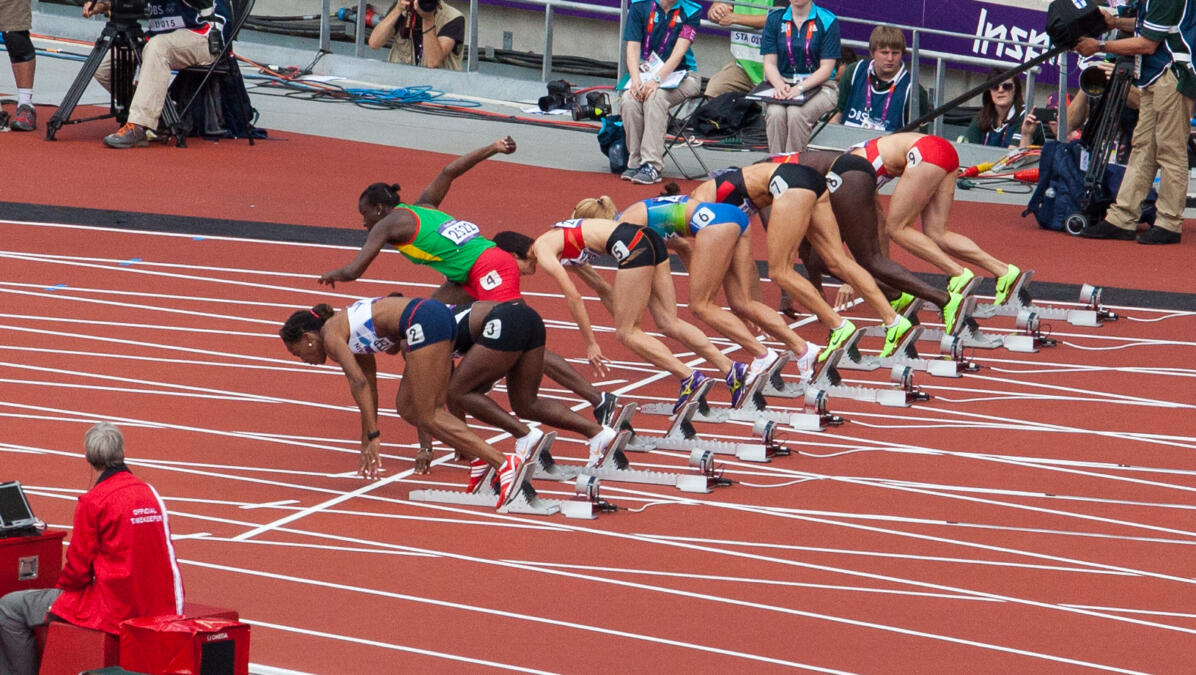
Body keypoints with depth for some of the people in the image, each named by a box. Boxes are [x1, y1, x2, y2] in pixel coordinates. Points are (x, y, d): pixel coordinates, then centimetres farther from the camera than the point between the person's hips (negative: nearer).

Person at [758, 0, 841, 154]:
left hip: (819, 85, -3)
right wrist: (780, 86, -16)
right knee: (775, 113, -30)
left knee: (796, 113, -33)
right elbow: (770, 63, 5)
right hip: (783, 81, 3)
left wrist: (800, 88, -20)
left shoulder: (828, 21, -2)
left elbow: (826, 68, -6)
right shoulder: (775, 19, 8)